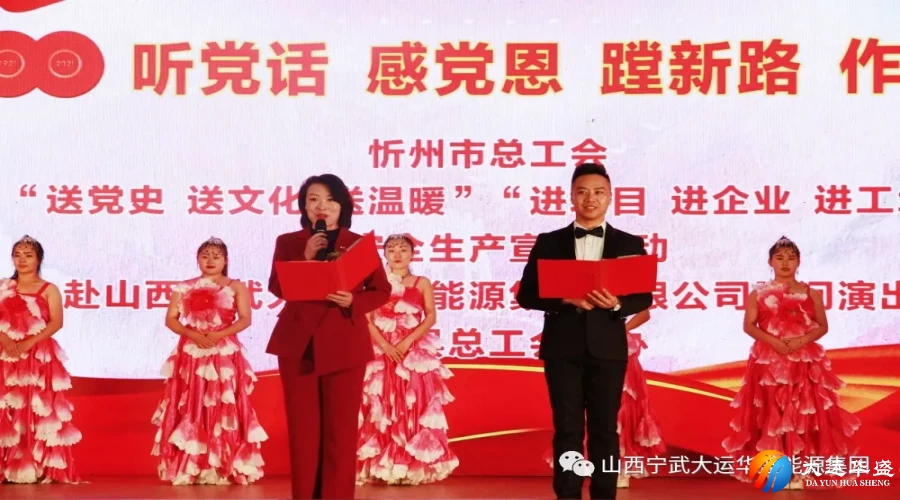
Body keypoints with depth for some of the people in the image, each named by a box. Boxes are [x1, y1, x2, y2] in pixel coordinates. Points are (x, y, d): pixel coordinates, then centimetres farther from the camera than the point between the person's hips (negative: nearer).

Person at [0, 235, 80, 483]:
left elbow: (56, 323, -6)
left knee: (39, 410, -7)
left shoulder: (49, 289, 5)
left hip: (39, 356, -2)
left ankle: (41, 469, -5)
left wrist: (29, 342, -17)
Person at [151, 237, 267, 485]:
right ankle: (189, 467, 1)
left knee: (223, 410, -5)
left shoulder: (236, 287, 5)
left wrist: (218, 335, -18)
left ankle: (224, 468, -3)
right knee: (190, 410, -2)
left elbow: (245, 319, -5)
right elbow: (171, 319, 3)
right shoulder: (185, 287, 9)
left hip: (225, 354, -1)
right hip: (192, 354, 1)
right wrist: (193, 334, -14)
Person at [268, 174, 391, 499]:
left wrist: (353, 301, -14)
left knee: (341, 428, -1)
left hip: (345, 344, -1)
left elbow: (382, 290, 4)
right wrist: (306, 258, -12)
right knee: (302, 426, 3)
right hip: (298, 343, 1)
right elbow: (277, 288, -1)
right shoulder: (288, 242, 9)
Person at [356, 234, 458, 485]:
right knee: (382, 407, -1)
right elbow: (366, 319, -2)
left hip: (415, 353, 0)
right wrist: (385, 345, -15)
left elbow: (431, 317, -2)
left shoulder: (422, 283, 6)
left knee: (415, 407, -4)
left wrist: (407, 341, -14)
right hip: (381, 352, 1)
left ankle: (415, 464, -1)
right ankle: (381, 465, 2)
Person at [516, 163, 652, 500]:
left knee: (605, 429, 5)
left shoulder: (630, 244, 7)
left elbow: (645, 297, 4)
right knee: (567, 429, 2)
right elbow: (526, 295, 1)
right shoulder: (549, 242, 6)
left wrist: (617, 303, -17)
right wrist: (566, 299, -16)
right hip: (563, 348, 0)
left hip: (607, 348, 0)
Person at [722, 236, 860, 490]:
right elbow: (749, 326, -2)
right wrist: (774, 341, -17)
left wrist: (803, 340, -14)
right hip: (768, 361, 0)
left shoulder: (810, 293, 6)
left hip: (805, 361, 1)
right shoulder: (758, 294, 4)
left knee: (803, 413, -2)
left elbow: (822, 326, 4)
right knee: (771, 414, 0)